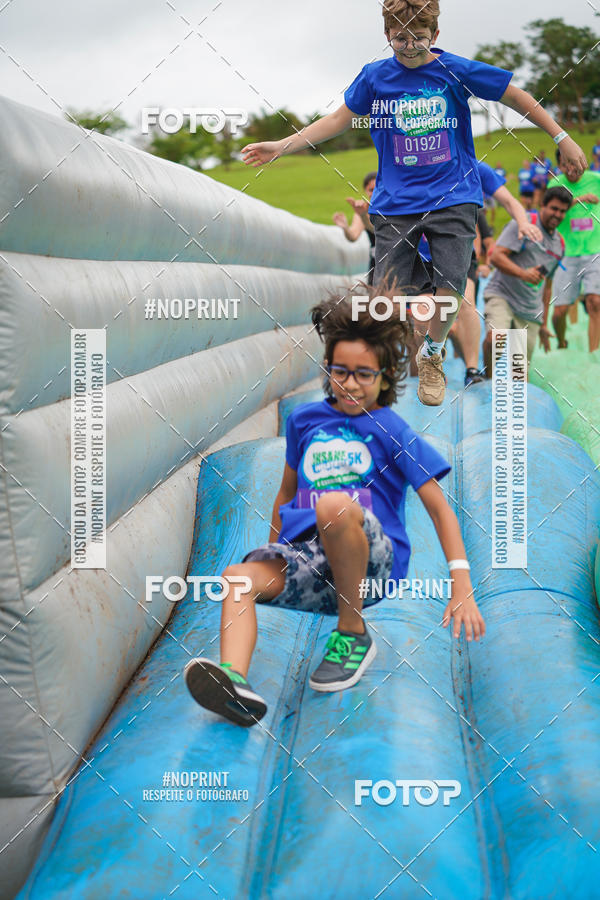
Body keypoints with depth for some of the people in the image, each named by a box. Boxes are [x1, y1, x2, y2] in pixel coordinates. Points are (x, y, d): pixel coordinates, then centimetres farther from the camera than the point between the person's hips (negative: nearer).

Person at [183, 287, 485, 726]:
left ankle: (354, 636, -18)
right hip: (308, 555, 5)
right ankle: (235, 679, -48)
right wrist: (274, 555, 34)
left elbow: (440, 509, -2)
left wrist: (462, 589, -11)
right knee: (239, 577, -24)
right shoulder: (304, 420, 16)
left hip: (373, 559, -4)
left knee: (334, 504, -36)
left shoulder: (393, 432, 2)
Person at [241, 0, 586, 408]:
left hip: (454, 197, -1)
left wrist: (562, 137, 7)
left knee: (451, 286, -11)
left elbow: (517, 96, 6)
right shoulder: (374, 77, 1)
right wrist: (280, 147, 9)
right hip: (396, 202, 1)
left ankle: (431, 354, 19)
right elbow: (339, 119, 14)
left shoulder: (455, 70, -4)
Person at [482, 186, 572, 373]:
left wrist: (543, 324, 24)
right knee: (495, 338, -32)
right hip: (501, 295, -5)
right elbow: (496, 256, -13)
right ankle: (488, 381, -10)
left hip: (530, 311, 6)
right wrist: (523, 273, -29)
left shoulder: (559, 245, 18)